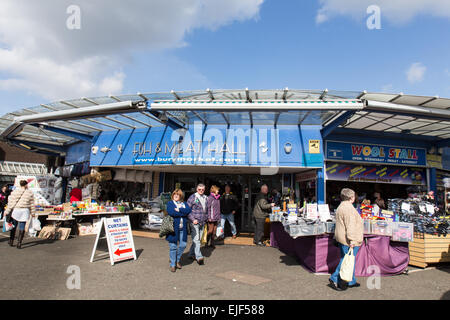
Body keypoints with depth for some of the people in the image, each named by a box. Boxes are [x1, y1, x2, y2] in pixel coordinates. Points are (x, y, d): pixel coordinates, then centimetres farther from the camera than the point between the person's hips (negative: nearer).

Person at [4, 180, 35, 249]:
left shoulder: (15, 191, 0)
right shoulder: (30, 193, 1)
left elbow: (11, 202, -2)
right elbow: (32, 204, 4)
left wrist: (7, 211, 4)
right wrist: (32, 213, 12)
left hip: (15, 210, 1)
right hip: (25, 211, -1)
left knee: (14, 226, 17)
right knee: (22, 227, 3)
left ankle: (11, 241, 25)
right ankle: (19, 243, 1)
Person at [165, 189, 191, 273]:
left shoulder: (184, 204, 14)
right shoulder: (170, 203, 4)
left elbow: (188, 210, -6)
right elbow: (171, 212, -15)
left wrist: (179, 210, -15)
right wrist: (183, 213, -10)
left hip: (182, 228, 4)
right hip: (173, 227, -3)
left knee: (183, 245, 5)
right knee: (173, 247, 1)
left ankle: (177, 260, 29)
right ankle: (172, 265, 15)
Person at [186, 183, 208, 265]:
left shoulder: (206, 198, 12)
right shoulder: (192, 197, -6)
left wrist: (206, 218, 13)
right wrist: (193, 219, -14)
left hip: (202, 222, 6)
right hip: (194, 222, -6)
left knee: (198, 239, 11)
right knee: (196, 240, -9)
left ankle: (191, 254, 25)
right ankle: (199, 257, -10)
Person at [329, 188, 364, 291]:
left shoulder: (341, 206, 15)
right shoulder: (349, 208, -19)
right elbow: (350, 226, -23)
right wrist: (351, 240, -23)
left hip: (342, 238, 10)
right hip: (347, 240, -10)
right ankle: (334, 279, 6)